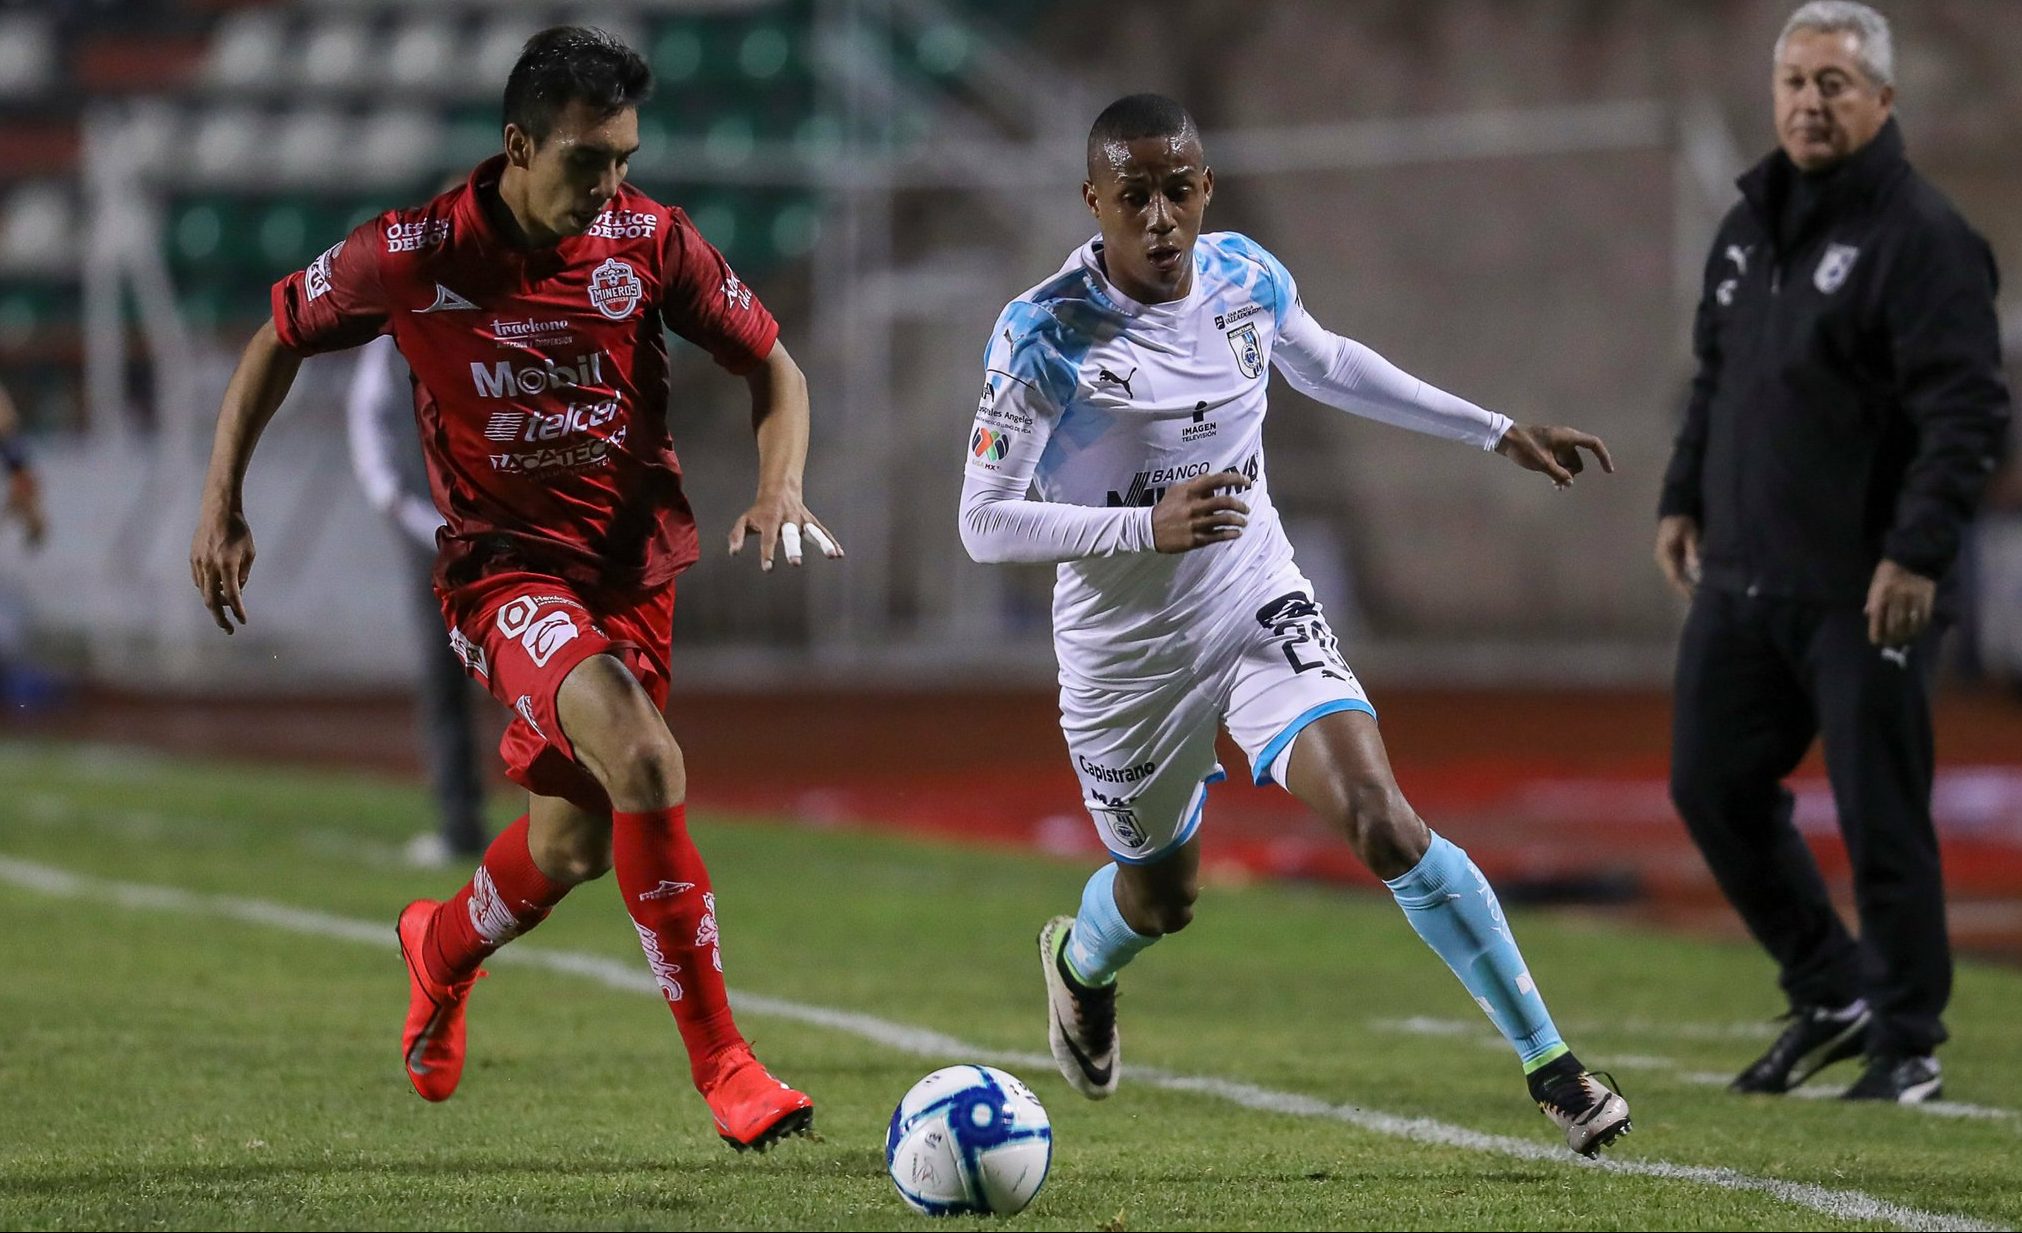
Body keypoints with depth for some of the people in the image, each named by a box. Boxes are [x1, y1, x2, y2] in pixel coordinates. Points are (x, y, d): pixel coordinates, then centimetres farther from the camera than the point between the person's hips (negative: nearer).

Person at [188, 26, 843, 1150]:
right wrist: (223, 506, 2)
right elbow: (279, 340, 5)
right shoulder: (415, 255, -12)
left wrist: (781, 489, -14)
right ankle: (721, 1063, -22)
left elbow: (772, 365, 5)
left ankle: (444, 949, 47)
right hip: (505, 559, -4)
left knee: (574, 845, 10)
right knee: (645, 765, -28)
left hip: (637, 557, 4)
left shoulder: (650, 241, -7)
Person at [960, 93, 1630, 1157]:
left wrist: (1497, 432, 16)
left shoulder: (1246, 278, -7)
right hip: (1126, 658, -2)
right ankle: (1079, 961, 57)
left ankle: (1551, 1067, -13)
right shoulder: (1043, 335, -23)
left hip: (1262, 609, 2)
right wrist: (1149, 527, -34)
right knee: (1162, 898, 18)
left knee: (1383, 823, -19)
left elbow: (1327, 367, 15)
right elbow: (983, 525, -21)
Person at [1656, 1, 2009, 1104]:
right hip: (1743, 578, 8)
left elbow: (1967, 411, -17)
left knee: (1880, 818, -4)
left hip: (1867, 590, -8)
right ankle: (1829, 993, 25)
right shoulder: (1750, 227, 14)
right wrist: (1683, 497, 17)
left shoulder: (1920, 237, -11)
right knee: (1713, 784, 9)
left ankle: (1908, 1043, 10)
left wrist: (1919, 554, -23)